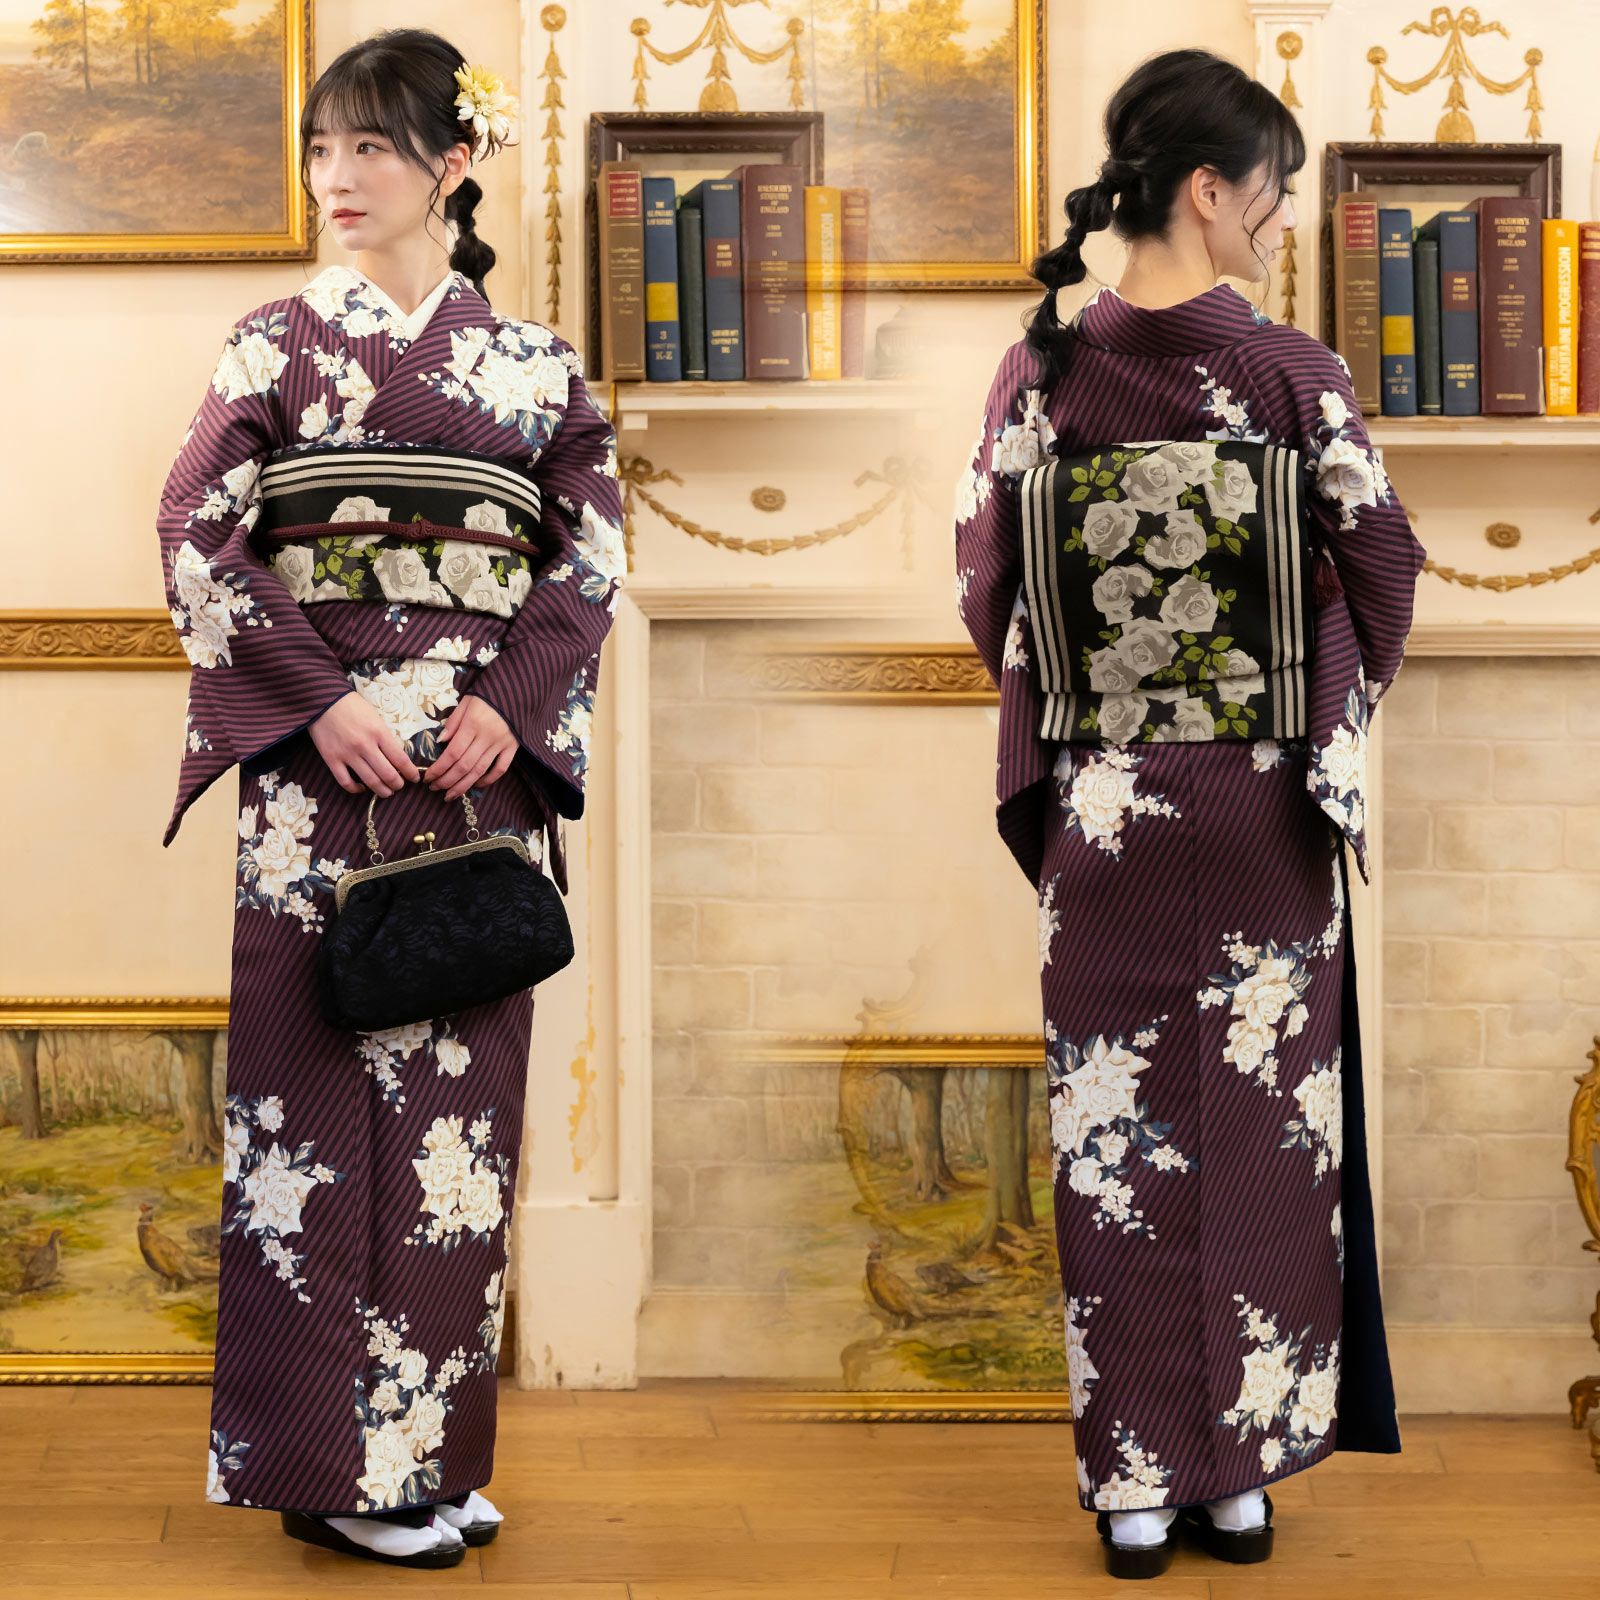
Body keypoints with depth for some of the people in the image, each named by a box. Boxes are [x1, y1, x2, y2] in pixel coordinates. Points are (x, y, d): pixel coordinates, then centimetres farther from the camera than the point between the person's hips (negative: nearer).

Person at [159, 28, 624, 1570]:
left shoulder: (534, 361, 11)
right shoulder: (274, 342, 6)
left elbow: (593, 551, 7)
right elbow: (197, 532, -2)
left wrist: (510, 706, -8)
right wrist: (317, 696, -12)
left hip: (487, 753, 2)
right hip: (319, 752, -2)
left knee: (458, 1081, 3)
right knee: (321, 1077, -4)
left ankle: (431, 1443, 13)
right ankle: (329, 1460, 3)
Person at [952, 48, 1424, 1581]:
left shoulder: (1039, 371, -3)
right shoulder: (1295, 375, -9)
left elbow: (986, 584, 2)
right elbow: (1383, 570, -2)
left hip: (1100, 808, 1)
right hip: (1265, 819, -1)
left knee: (1118, 1138, 8)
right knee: (1265, 1133, 10)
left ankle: (1136, 1487, 14)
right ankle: (1245, 1473, 19)